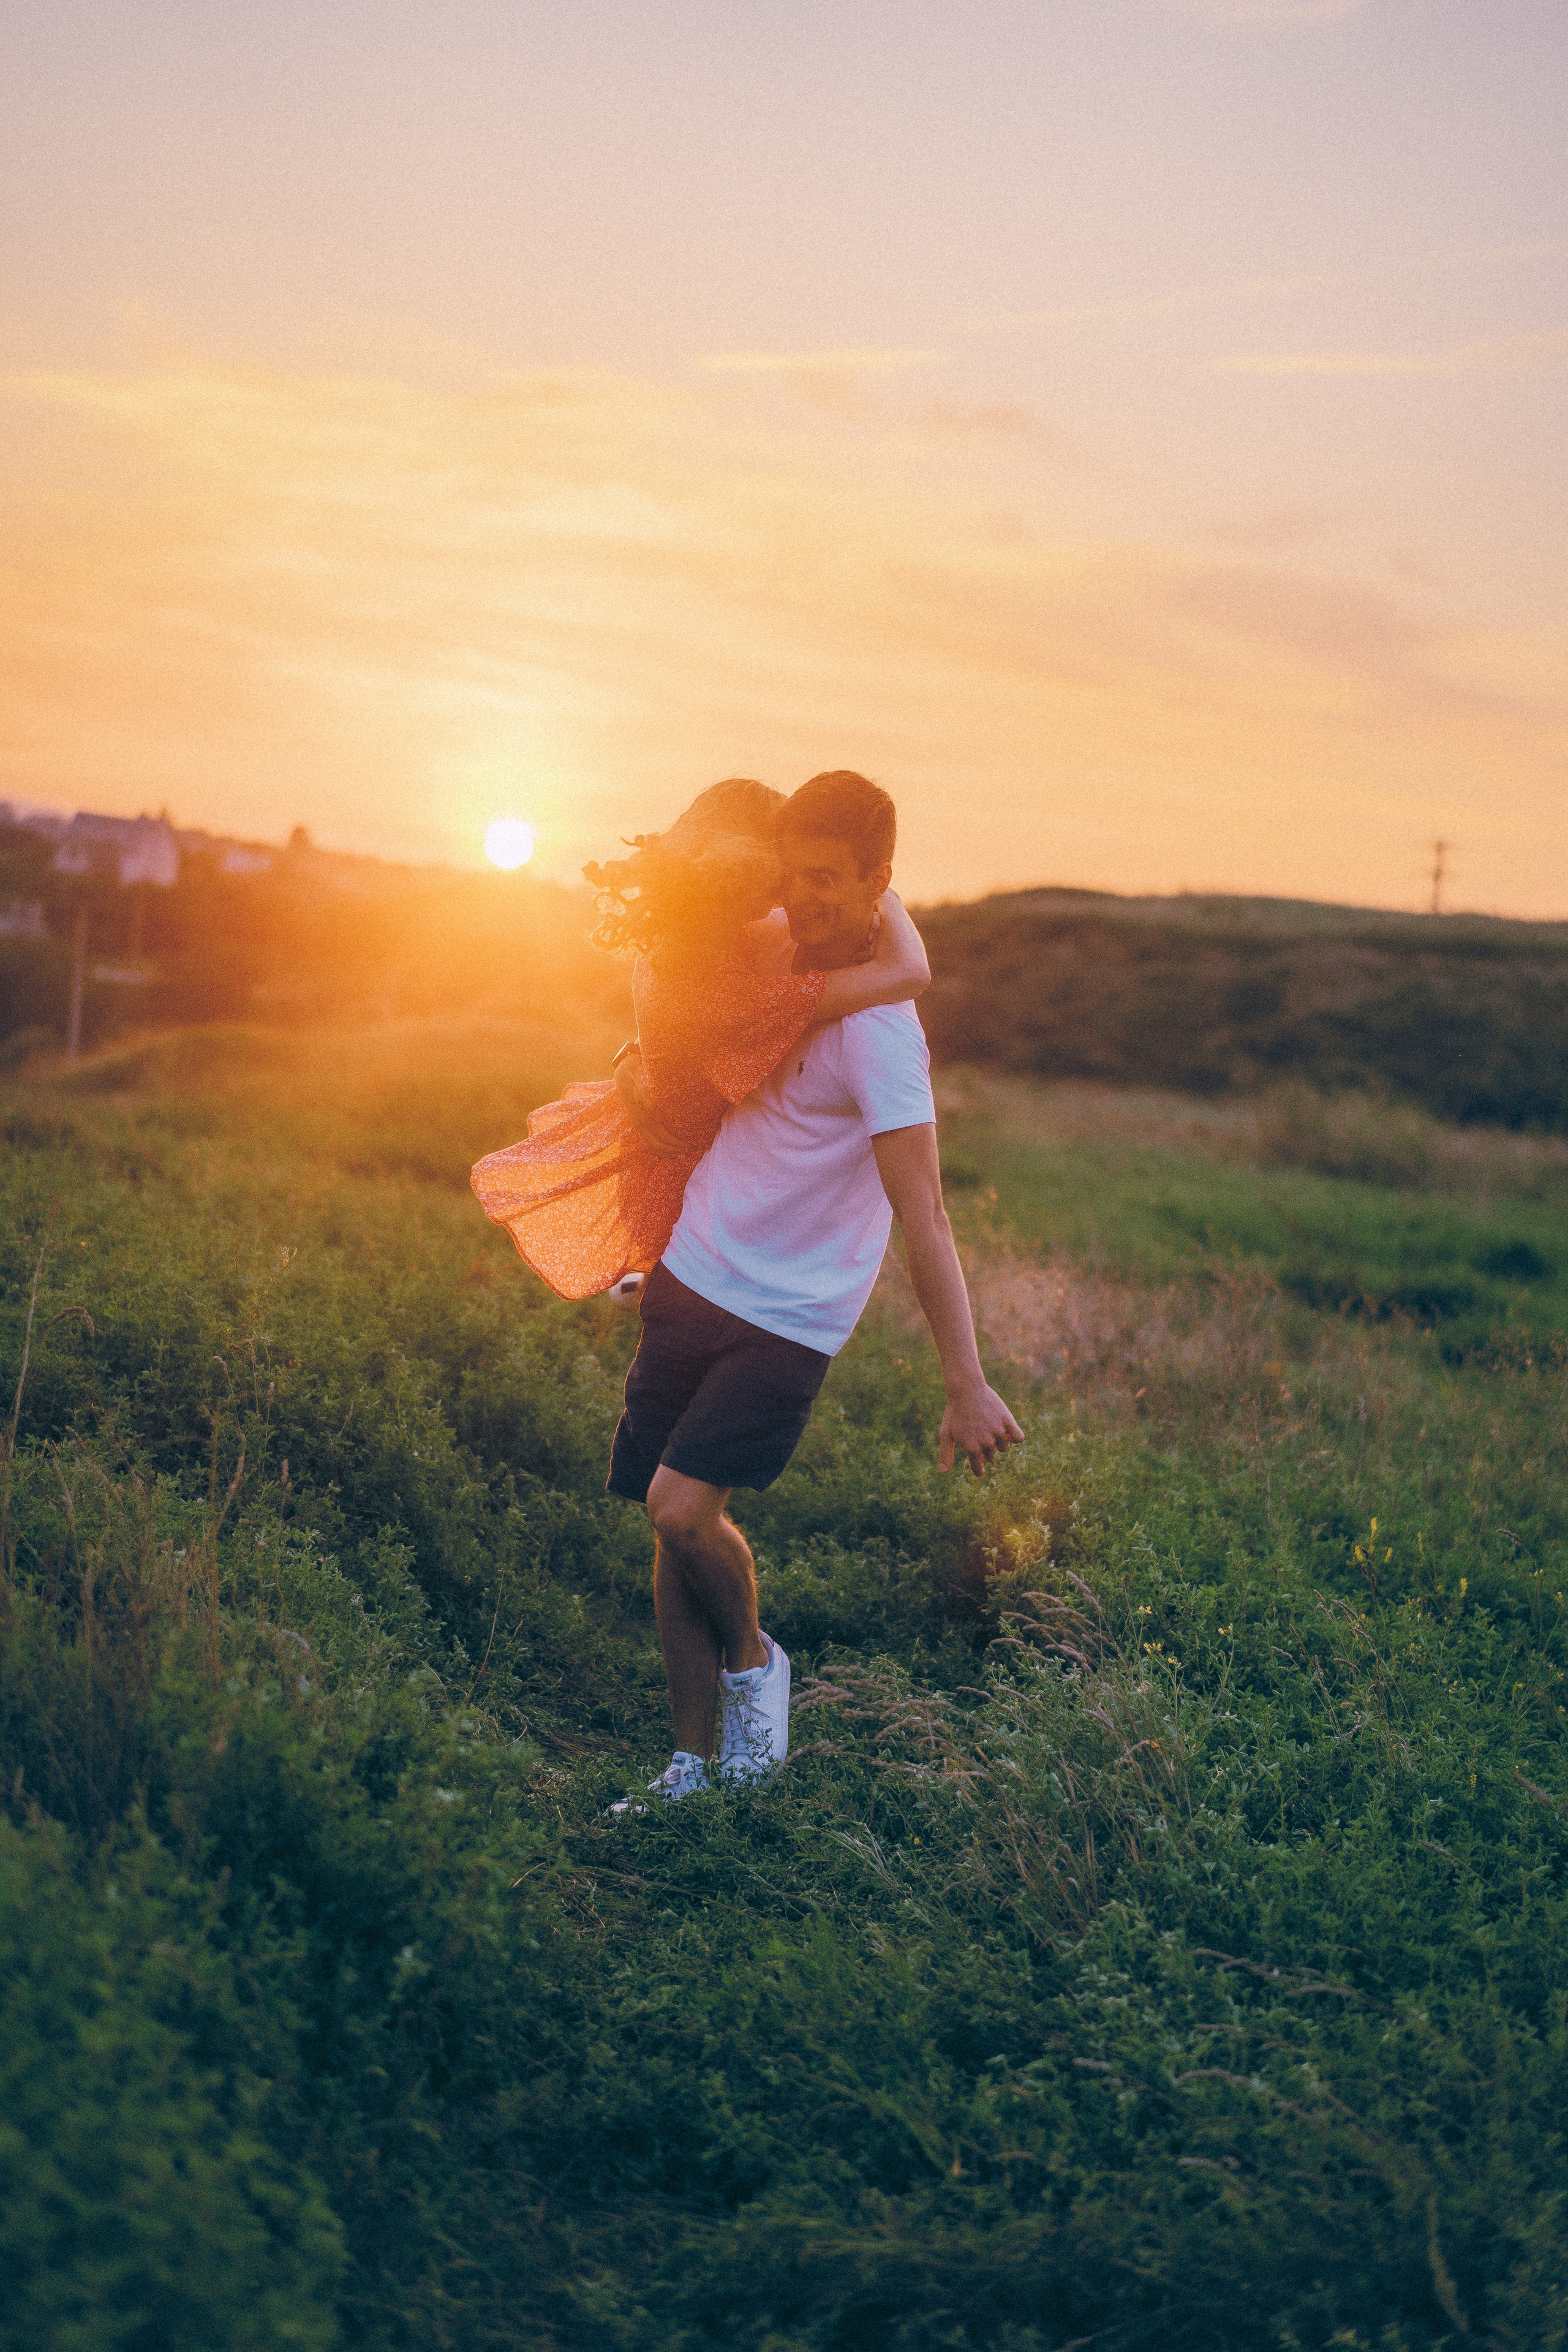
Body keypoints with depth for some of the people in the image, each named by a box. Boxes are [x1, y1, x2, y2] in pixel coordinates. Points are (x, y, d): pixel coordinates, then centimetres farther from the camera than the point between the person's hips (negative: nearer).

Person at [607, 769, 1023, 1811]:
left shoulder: (879, 1028, -18)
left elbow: (923, 1215, -23)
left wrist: (967, 1385, -29)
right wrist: (643, 1073, 6)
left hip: (788, 1318, -7)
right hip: (691, 1281, 7)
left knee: (683, 1507, -19)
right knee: (676, 1525, 7)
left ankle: (755, 1663, 11)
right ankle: (693, 1768, 19)